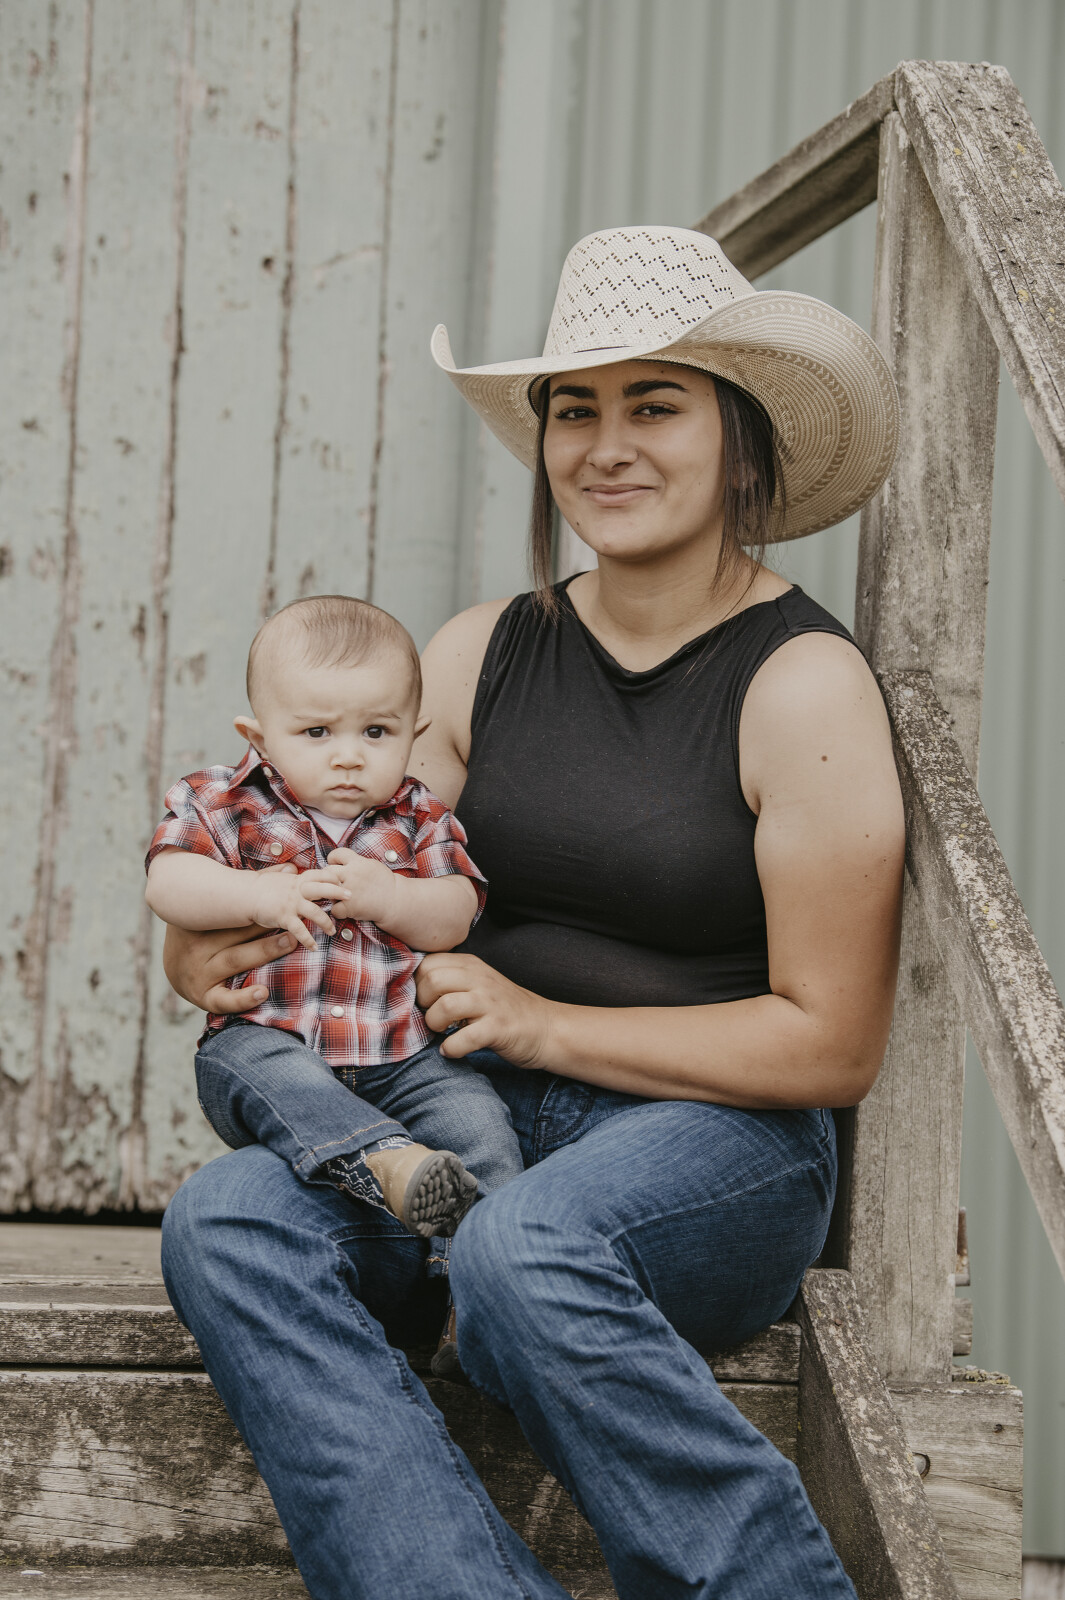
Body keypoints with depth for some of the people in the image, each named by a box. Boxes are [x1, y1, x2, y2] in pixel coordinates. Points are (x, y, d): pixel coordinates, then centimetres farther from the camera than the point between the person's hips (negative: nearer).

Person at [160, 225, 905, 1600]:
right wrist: (223, 943, -6)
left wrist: (546, 1025, -10)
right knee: (223, 1224, -24)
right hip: (471, 1121, 5)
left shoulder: (803, 686, -6)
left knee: (523, 1248, -37)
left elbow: (830, 1048, -8)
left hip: (717, 1144, -5)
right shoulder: (486, 655, 10)